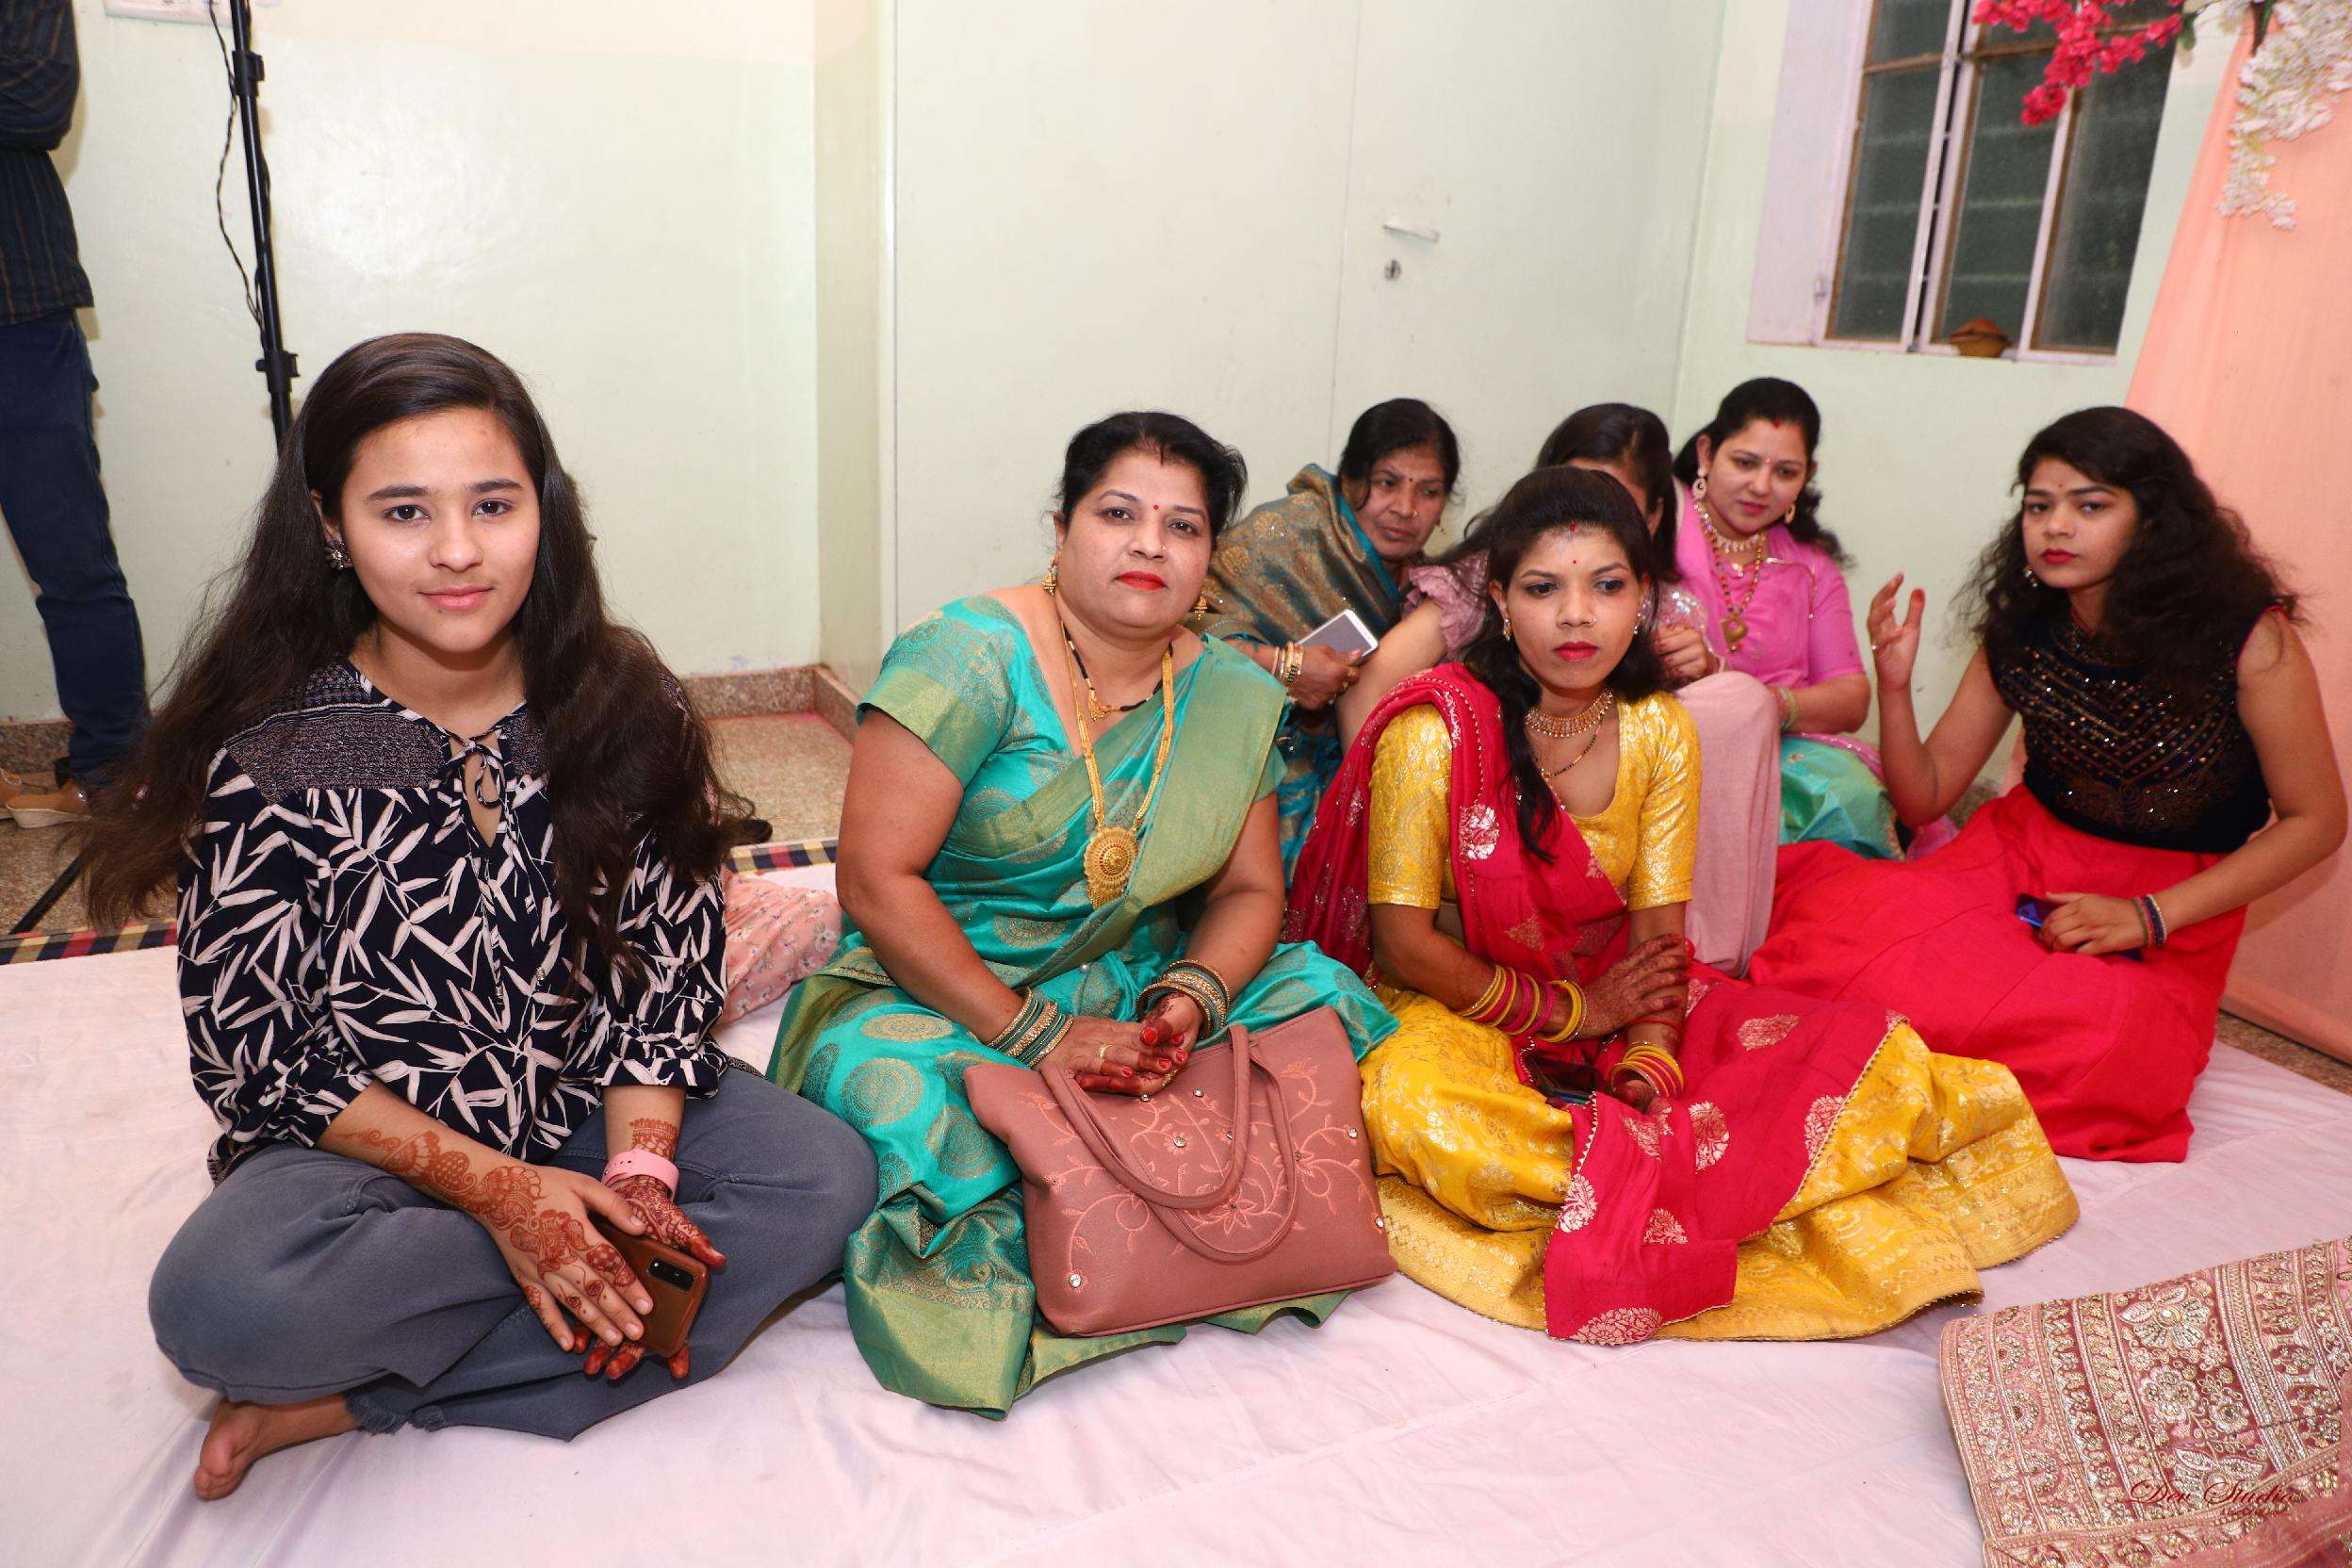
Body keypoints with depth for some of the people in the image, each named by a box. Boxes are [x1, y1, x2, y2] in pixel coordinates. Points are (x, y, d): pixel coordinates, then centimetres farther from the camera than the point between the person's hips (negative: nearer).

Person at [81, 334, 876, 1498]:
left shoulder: (622, 705, -6)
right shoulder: (266, 753, -13)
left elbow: (670, 963, -3)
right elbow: (249, 1050, -10)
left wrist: (640, 1161, -19)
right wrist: (493, 1187, -20)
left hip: (595, 1107, 3)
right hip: (369, 1142, -3)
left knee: (826, 1175, -22)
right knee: (220, 1304, -32)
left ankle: (354, 1402, -16)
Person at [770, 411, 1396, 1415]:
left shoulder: (1234, 696, 3)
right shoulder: (969, 658, -14)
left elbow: (1248, 890, 6)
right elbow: (876, 879, -18)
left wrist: (1190, 998, -17)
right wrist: (1034, 1035, -22)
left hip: (1135, 990, 5)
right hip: (939, 993, -4)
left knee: (1327, 998, -14)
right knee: (897, 1087, -35)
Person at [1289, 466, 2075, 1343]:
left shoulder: (1660, 731, -1)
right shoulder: (1436, 731, -16)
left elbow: (1658, 927, -5)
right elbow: (1403, 942, -16)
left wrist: (1652, 1056, -24)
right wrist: (1573, 1009, -12)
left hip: (1615, 998, 4)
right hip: (1457, 1011, -4)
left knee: (1869, 1051, -10)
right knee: (1416, 1105, -39)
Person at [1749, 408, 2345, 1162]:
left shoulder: (2249, 636, -13)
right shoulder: (2021, 632, -3)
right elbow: (1924, 797, 2)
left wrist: (2150, 917, -16)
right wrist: (1895, 684, -17)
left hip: (2176, 906, -1)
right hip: (2023, 855, 2)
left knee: (2100, 1042, -33)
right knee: (1849, 920, -30)